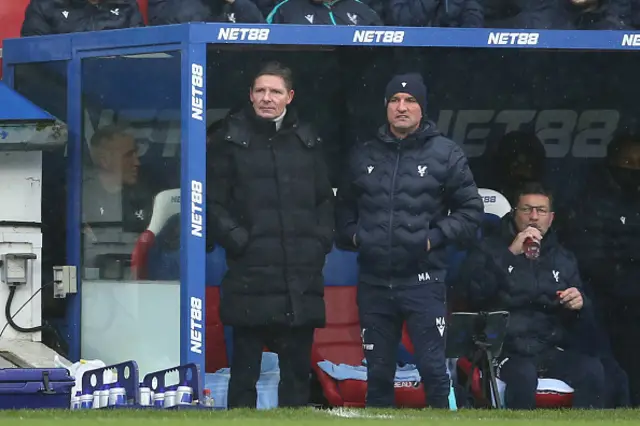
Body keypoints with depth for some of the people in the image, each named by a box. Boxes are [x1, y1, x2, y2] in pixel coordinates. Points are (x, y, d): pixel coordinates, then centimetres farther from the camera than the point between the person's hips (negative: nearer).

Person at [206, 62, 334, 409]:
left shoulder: (307, 142, 14)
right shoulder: (230, 140, 2)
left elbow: (325, 200, 19)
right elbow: (213, 202, -1)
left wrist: (321, 240, 5)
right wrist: (236, 239, -11)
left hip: (302, 279, 4)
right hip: (250, 279, -4)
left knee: (297, 367, 8)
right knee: (245, 367, -2)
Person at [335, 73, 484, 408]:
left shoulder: (445, 154, 0)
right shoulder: (364, 156, 9)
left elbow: (470, 210, 1)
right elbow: (344, 208, 22)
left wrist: (434, 237, -8)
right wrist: (352, 234, 4)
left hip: (423, 282, -3)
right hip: (373, 283, 3)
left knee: (433, 368, -5)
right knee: (378, 373, 9)